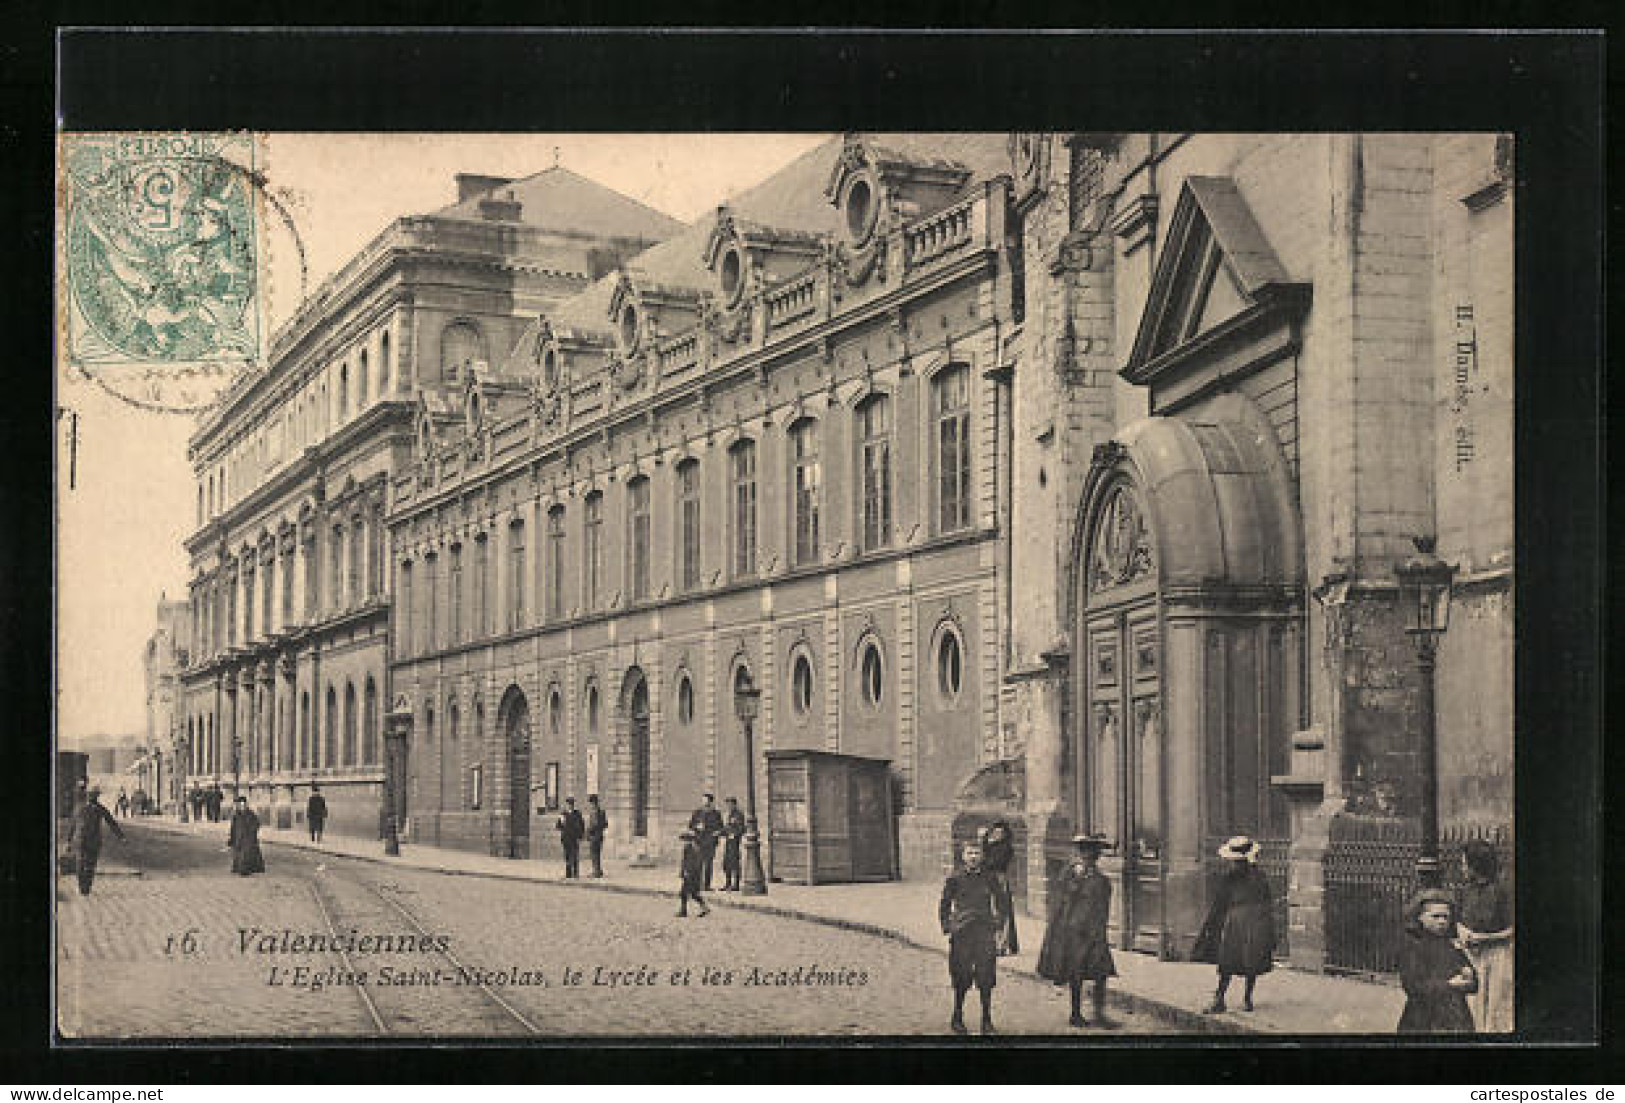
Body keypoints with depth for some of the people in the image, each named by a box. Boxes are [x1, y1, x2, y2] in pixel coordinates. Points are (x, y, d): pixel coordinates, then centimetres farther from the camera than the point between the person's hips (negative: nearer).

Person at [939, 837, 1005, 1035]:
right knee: (962, 978, 2)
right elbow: (944, 905, 8)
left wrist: (998, 927, 9)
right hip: (961, 933, -1)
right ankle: (957, 1018, 15)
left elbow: (1000, 903, 16)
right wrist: (947, 928, 2)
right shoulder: (954, 878, 1)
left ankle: (987, 1020, 8)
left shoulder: (989, 878, 6)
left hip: (985, 932, 1)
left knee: (986, 977, -1)